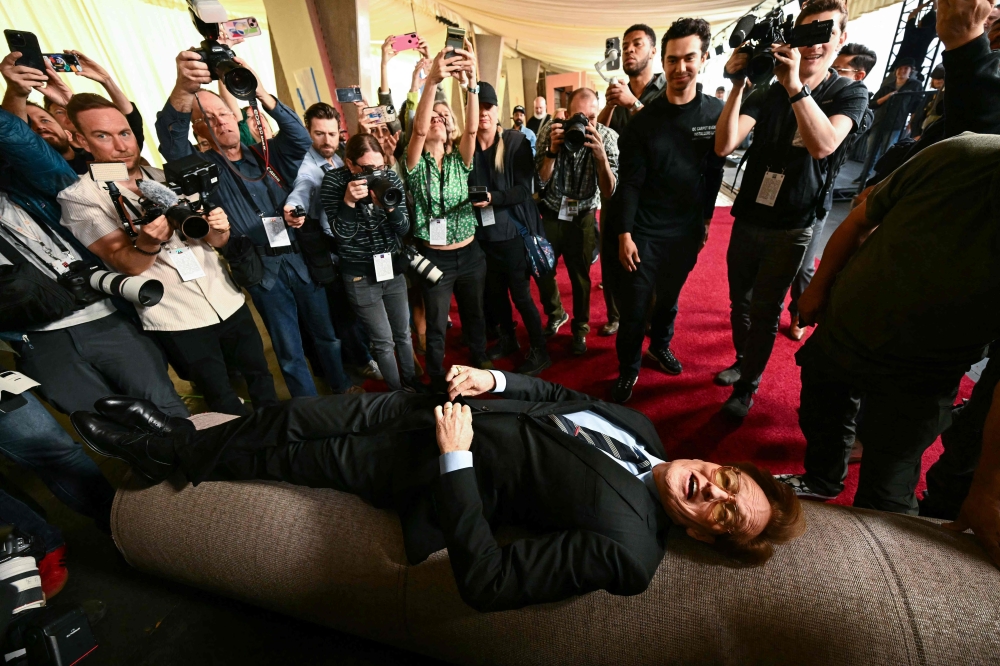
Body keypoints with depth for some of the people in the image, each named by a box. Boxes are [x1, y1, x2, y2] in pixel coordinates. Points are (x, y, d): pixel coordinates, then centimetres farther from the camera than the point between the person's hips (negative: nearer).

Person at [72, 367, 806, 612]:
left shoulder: (625, 548, -21)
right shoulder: (642, 427, -1)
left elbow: (488, 582, -25)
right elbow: (558, 395, 9)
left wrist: (456, 463, -28)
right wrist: (494, 380, -8)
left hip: (444, 473, -5)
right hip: (457, 409, 6)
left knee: (290, 457, 6)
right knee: (294, 415, 8)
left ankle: (164, 454, 39)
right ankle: (165, 442, 39)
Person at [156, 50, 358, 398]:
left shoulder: (266, 153, 9)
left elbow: (301, 139, -8)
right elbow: (171, 141, -19)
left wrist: (262, 94, -23)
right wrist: (183, 90, -36)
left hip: (301, 259, 2)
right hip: (262, 274, -2)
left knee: (326, 334, 16)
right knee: (289, 351, 8)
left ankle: (343, 387, 38)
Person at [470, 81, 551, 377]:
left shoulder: (516, 141, -6)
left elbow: (524, 188, -13)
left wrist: (493, 197, -24)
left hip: (513, 230, -4)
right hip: (483, 233, 4)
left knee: (520, 293, 0)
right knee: (494, 291, 14)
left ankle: (539, 350, 17)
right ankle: (508, 339, 37)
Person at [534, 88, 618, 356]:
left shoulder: (607, 137, -13)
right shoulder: (550, 131, -11)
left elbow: (609, 192, -19)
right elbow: (540, 182, -12)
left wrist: (600, 155, -33)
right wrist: (552, 150, -26)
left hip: (582, 218, -1)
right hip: (549, 213, 1)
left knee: (580, 277, 2)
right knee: (542, 271, 5)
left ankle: (580, 328, 25)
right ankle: (556, 314, 34)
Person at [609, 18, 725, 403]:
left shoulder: (716, 113, 0)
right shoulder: (644, 120, -6)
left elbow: (714, 172, 8)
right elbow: (630, 182, -8)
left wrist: (707, 217, 11)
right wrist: (624, 233, -12)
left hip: (688, 229, 3)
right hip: (646, 230, -2)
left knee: (669, 296, 18)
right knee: (634, 304, 0)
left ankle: (660, 346, 43)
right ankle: (628, 369, 18)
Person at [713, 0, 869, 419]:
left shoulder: (851, 94, 0)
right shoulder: (766, 94, 3)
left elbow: (823, 145, -22)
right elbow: (724, 146, -13)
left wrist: (794, 85, -27)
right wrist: (737, 85, -21)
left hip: (792, 228, -2)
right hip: (747, 220, 3)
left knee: (765, 311, 0)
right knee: (740, 302, 13)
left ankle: (747, 388, 13)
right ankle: (743, 361, 34)